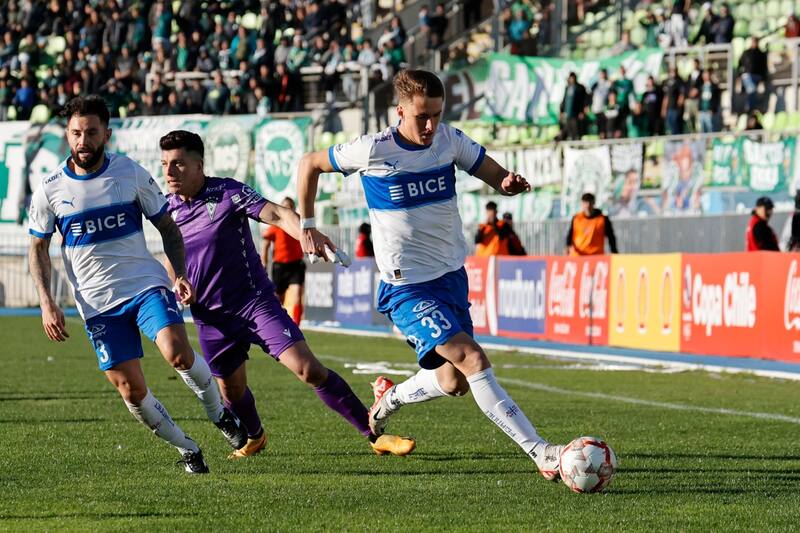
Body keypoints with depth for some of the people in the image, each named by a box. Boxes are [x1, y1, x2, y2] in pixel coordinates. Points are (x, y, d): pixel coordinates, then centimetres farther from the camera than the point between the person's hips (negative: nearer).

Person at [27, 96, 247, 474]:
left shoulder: (131, 174, -2)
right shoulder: (50, 190, -2)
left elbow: (167, 227, 8)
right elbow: (38, 248, 10)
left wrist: (180, 274, -7)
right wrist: (46, 303, -2)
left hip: (146, 283, -1)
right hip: (97, 303, 1)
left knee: (177, 352, -26)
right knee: (131, 390, -5)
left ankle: (219, 414, 2)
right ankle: (186, 449, 16)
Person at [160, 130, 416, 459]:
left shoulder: (227, 192, -12)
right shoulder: (167, 209, 3)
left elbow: (276, 214, -24)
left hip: (254, 301, -5)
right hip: (210, 317, 5)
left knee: (308, 369, -16)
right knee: (231, 390, 11)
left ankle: (374, 435, -11)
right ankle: (254, 438, 45)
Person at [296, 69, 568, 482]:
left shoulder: (450, 141, -3)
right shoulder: (373, 151, -14)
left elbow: (496, 177, 7)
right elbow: (309, 164, 1)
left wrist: (511, 183, -17)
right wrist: (307, 227, 2)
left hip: (452, 275, 6)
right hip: (407, 287, -6)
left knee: (454, 381, 10)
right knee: (472, 359, -21)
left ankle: (388, 400, 40)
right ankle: (541, 453, -25)